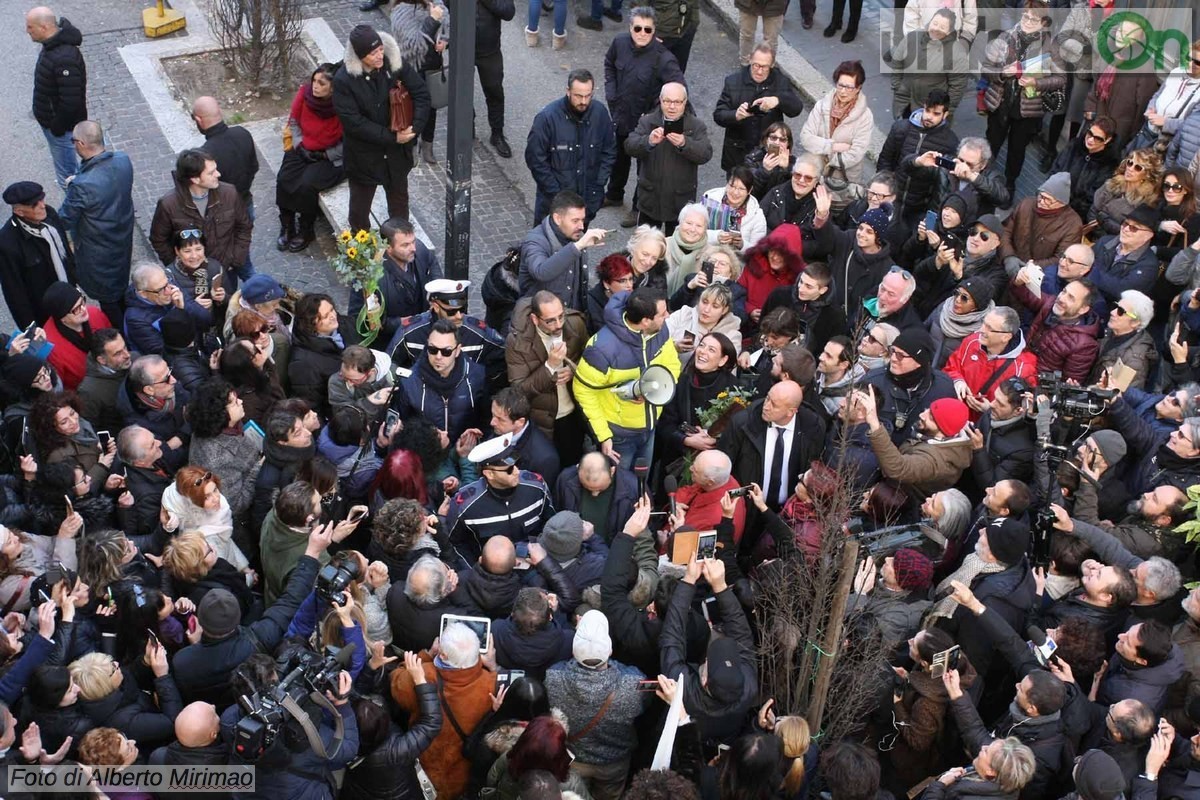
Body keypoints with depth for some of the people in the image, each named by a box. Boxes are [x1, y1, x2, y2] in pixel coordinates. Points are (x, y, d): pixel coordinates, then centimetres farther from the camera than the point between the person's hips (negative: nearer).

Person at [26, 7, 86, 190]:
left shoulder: (64, 59, -32)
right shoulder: (52, 45, 1)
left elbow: (70, 101, -31)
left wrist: (57, 127, -19)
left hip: (62, 128, -10)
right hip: (52, 122, 10)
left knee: (66, 175, 3)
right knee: (71, 170, 23)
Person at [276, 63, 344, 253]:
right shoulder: (305, 92, -11)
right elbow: (293, 120, 7)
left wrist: (325, 155, -14)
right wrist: (299, 145, -4)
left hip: (332, 157, -5)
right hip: (303, 149, 5)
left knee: (306, 185, -25)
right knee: (284, 180, -17)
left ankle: (305, 231, -1)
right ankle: (287, 227, 3)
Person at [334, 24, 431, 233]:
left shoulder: (395, 64, -15)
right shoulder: (344, 80, -24)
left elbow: (421, 93, -8)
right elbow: (353, 122, -23)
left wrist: (415, 127, -22)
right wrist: (391, 137, -24)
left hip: (397, 150, 3)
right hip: (363, 155, -3)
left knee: (399, 199, 23)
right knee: (360, 204, 15)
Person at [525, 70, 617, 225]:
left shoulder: (600, 112, -7)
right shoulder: (547, 117, -18)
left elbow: (609, 151, 5)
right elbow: (535, 158, -12)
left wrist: (598, 185, -2)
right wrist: (555, 192, -12)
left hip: (589, 200, 3)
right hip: (554, 200, -3)